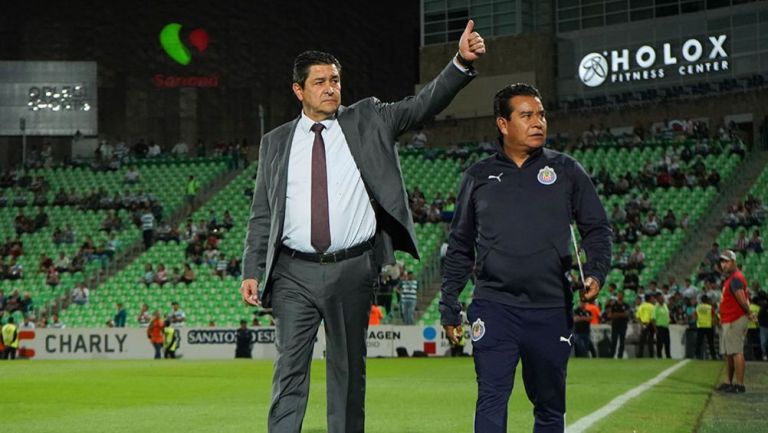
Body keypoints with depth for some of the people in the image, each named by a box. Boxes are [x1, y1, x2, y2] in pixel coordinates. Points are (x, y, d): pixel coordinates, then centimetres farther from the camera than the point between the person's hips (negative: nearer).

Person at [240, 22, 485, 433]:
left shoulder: (367, 121, 6)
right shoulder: (276, 143, 9)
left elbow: (422, 105, -5)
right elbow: (261, 215, 9)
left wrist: (461, 62, -20)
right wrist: (252, 271, 1)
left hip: (352, 271, 0)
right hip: (295, 273, 0)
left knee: (349, 369, 7)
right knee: (290, 370, -3)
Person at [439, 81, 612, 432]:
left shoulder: (566, 171, 7)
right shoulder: (479, 177, 8)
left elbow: (597, 228, 9)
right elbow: (459, 247, 13)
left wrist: (596, 272, -10)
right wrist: (448, 306, 10)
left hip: (552, 310, 1)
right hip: (494, 308, -1)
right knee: (491, 400, -10)